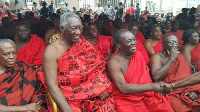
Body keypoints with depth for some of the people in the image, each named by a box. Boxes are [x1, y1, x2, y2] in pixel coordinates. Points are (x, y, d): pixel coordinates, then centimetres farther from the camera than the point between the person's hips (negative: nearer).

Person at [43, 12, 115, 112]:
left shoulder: (83, 44, 7)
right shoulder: (52, 51, -7)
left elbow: (99, 66, 6)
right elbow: (52, 85, -12)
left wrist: (105, 87, -10)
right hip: (70, 100, -3)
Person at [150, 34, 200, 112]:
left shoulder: (180, 56, 16)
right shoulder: (157, 57, -3)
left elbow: (189, 75, 12)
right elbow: (156, 77, -20)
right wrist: (171, 59, -15)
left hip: (186, 92, 6)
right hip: (169, 93, -5)